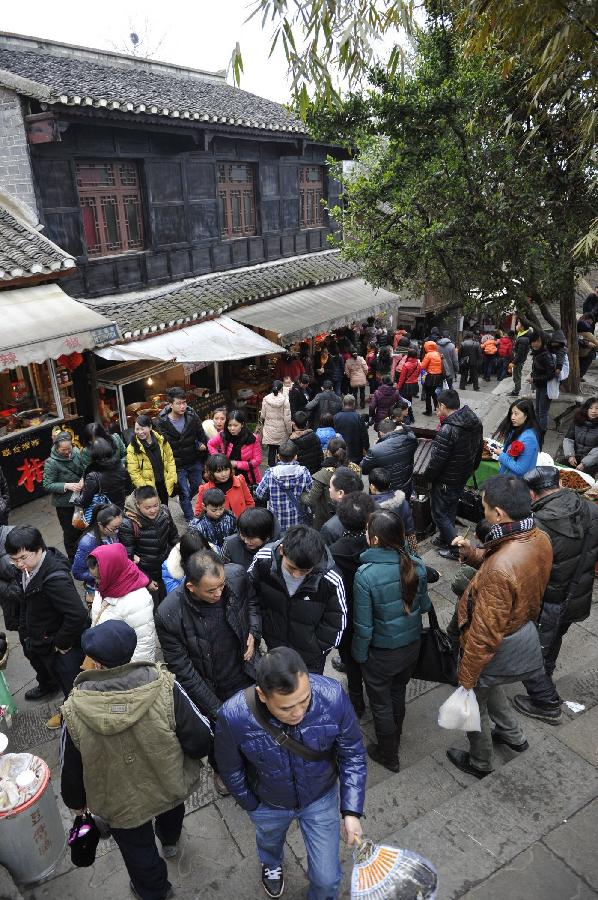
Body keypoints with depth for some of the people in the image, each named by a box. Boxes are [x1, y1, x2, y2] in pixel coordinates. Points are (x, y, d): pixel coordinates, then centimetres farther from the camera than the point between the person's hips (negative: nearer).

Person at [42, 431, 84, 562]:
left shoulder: (76, 452, -8)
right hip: (64, 503, -4)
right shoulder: (51, 463, -19)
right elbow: (47, 485, -17)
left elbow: (84, 469, 6)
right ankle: (73, 560, 30)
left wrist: (83, 479, -14)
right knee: (71, 532, 10)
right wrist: (66, 486, -27)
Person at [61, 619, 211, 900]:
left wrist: (76, 802, 10)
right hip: (171, 786, 1)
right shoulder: (164, 688, -31)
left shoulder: (75, 710, -28)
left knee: (138, 848, 29)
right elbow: (201, 740, -24)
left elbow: (71, 768, -11)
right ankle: (170, 841, 68)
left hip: (121, 802, -1)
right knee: (171, 809, 37)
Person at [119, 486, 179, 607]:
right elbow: (128, 558, -17)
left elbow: (174, 537, 7)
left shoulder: (164, 512, -11)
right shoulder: (128, 525, -24)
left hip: (167, 569, 4)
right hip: (146, 574, -4)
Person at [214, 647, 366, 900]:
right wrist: (251, 805, -1)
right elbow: (231, 770, -15)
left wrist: (351, 812, -21)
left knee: (327, 878, 14)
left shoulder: (333, 697, -37)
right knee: (269, 841, 33)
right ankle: (271, 864, 70)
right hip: (267, 804, 1)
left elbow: (352, 755, -18)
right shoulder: (233, 717, -38)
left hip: (321, 798, 0)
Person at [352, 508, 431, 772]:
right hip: (412, 645, 5)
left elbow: (363, 625, -22)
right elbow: (424, 605, -1)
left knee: (381, 703, 21)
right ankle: (394, 738, 54)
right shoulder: (417, 565, -17)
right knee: (398, 693, 30)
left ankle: (388, 755, 41)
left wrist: (359, 654, -4)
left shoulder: (365, 574, -31)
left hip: (381, 653, -5)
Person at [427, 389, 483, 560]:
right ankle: (445, 539, 42)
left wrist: (428, 476, -7)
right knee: (451, 509, 25)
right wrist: (472, 468, 23)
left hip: (447, 480, -8)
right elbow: (479, 448, 11)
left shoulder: (447, 430, -31)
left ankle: (458, 549, 13)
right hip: (464, 476, 8)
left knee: (439, 513, 9)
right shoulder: (475, 422, -3)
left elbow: (437, 460, -25)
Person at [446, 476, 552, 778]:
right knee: (488, 685, 35)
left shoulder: (500, 568, -40)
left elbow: (485, 632, -30)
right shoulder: (540, 539, -14)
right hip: (523, 631, 8)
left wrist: (466, 677, -15)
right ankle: (513, 735, 56)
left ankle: (479, 763, 47)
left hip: (497, 649, -7)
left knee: (474, 701, 21)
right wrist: (472, 553, -11)